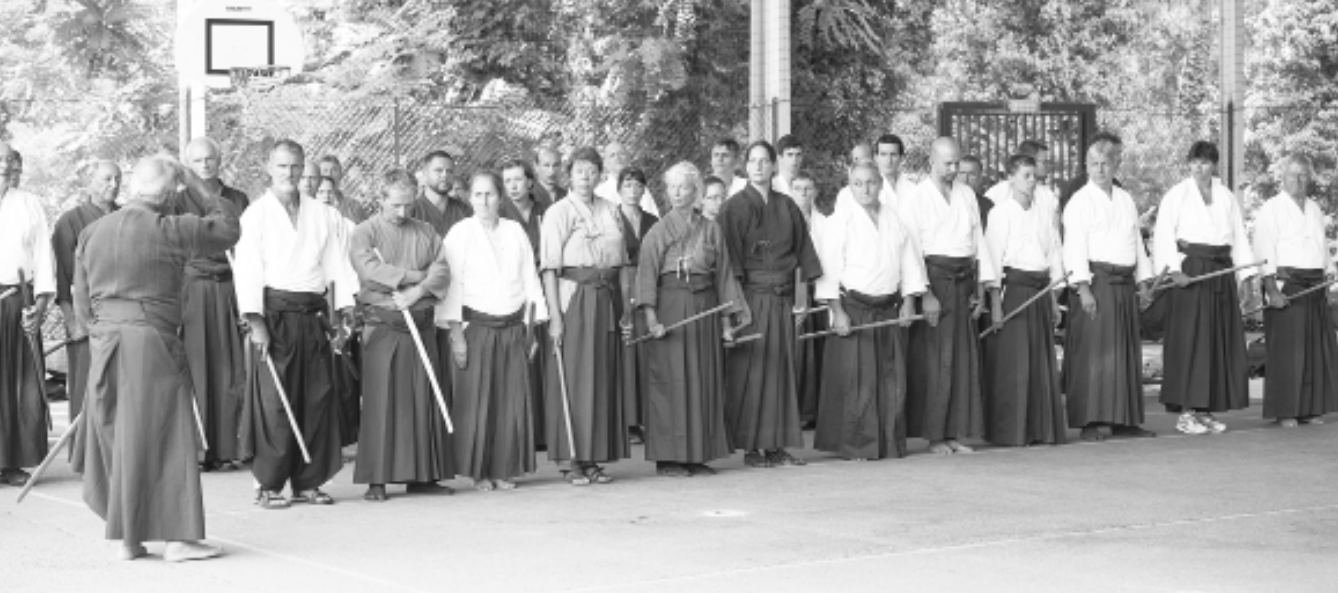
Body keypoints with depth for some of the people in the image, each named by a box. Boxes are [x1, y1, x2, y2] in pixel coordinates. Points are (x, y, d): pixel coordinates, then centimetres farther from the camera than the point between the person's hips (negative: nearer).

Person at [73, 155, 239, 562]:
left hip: (104, 347, 6)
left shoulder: (92, 233, 9)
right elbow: (228, 229, 4)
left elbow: (82, 303, 12)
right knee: (164, 438, -1)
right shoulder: (170, 231, -9)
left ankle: (128, 539, 15)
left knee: (115, 439, 12)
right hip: (151, 344, -6)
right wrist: (195, 187, 10)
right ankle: (175, 536, -1)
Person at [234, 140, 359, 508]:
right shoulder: (256, 215, 1)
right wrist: (255, 321, -13)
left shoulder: (324, 216, 13)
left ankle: (308, 481, 12)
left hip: (314, 315, 4)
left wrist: (342, 315, 3)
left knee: (318, 400, 3)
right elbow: (247, 270, -5)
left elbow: (339, 265, 11)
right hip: (274, 314, -4)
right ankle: (270, 485, 1)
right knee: (273, 402, -5)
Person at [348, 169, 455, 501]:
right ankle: (376, 480, -3)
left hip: (421, 323, 4)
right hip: (382, 326, -3)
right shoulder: (364, 234, 4)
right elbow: (371, 269, -13)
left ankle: (423, 476, 8)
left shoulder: (425, 233, 15)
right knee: (381, 401, -5)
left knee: (423, 400, 2)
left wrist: (418, 290, -15)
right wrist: (417, 275, -9)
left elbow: (442, 269, 3)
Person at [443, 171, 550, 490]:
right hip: (476, 328, -3)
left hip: (513, 328, 3)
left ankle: (505, 469, 9)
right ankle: (479, 472, 6)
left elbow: (530, 279, 12)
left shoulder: (515, 231, 10)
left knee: (513, 401, 1)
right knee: (477, 401, -3)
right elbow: (452, 284, -3)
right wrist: (456, 334, -9)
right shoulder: (459, 234, 0)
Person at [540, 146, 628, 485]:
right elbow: (549, 268, -8)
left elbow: (621, 260, 14)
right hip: (573, 296, -5)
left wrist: (622, 304, 6)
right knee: (572, 377, -5)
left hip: (607, 299, 5)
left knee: (603, 377, 5)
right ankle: (569, 460, -1)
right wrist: (554, 314, -16)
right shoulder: (558, 213, -3)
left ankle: (593, 457, 12)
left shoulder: (610, 211, 13)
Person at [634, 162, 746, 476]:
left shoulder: (711, 230, 9)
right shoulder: (659, 231, -1)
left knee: (704, 382, 4)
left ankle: (698, 454, 11)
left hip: (704, 308, 4)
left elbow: (723, 274, 11)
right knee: (671, 381, -3)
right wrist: (651, 317, -20)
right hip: (670, 306, -3)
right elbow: (646, 274, -8)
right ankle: (668, 457, 1)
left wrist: (726, 320, 7)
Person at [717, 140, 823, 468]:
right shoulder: (735, 207, -4)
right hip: (750, 296, -5)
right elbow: (728, 256, -8)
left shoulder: (787, 206, 10)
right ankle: (751, 447, 1)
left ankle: (776, 445, 11)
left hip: (782, 297, 5)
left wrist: (803, 284, 6)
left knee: (781, 367, 6)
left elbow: (802, 247, 13)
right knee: (750, 369, -4)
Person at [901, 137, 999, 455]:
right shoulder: (914, 199, -2)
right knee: (934, 360, -4)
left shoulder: (967, 195, 13)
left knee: (964, 358, 5)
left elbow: (978, 240, 14)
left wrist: (981, 287, 7)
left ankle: (955, 432, 11)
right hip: (933, 279, -5)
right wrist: (924, 294, -16)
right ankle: (934, 435, 2)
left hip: (963, 281, 5)